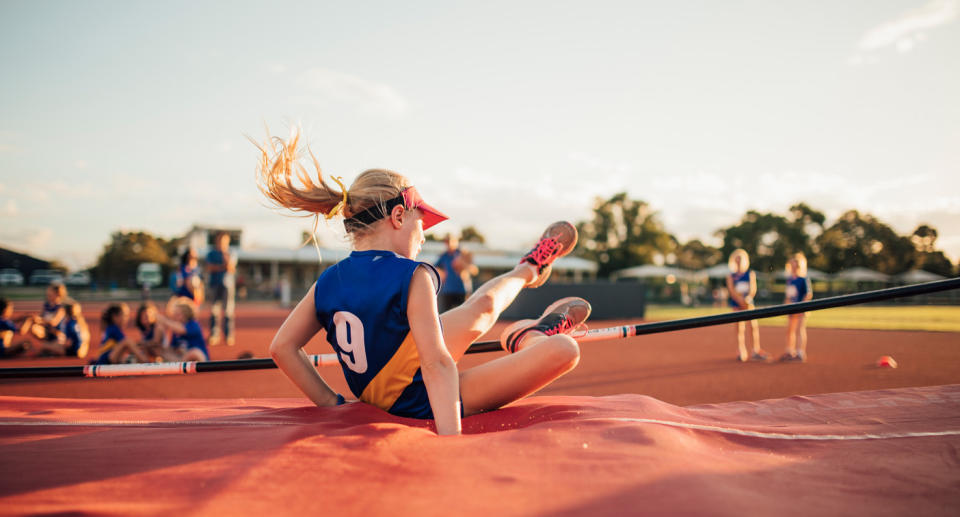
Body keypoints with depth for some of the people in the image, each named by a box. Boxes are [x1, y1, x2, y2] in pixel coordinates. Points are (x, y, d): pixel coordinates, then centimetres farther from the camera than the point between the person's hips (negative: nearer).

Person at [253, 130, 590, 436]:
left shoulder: (327, 282, -9)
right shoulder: (413, 276, -28)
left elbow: (282, 347, -6)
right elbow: (435, 365, -35)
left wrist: (330, 401, -2)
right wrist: (451, 436, -39)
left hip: (372, 394, 8)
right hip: (426, 406, -8)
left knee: (482, 306, 26)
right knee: (563, 349, -9)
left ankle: (528, 270, 54)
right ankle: (528, 337, 25)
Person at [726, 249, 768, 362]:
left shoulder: (750, 274, 9)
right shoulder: (731, 276, 9)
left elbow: (753, 289, -1)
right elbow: (731, 290, -4)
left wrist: (747, 299, -20)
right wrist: (740, 300, -19)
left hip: (748, 303, 0)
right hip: (736, 304, 0)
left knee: (754, 325, -9)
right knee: (740, 328, -2)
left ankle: (757, 351, 1)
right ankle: (742, 354, 2)